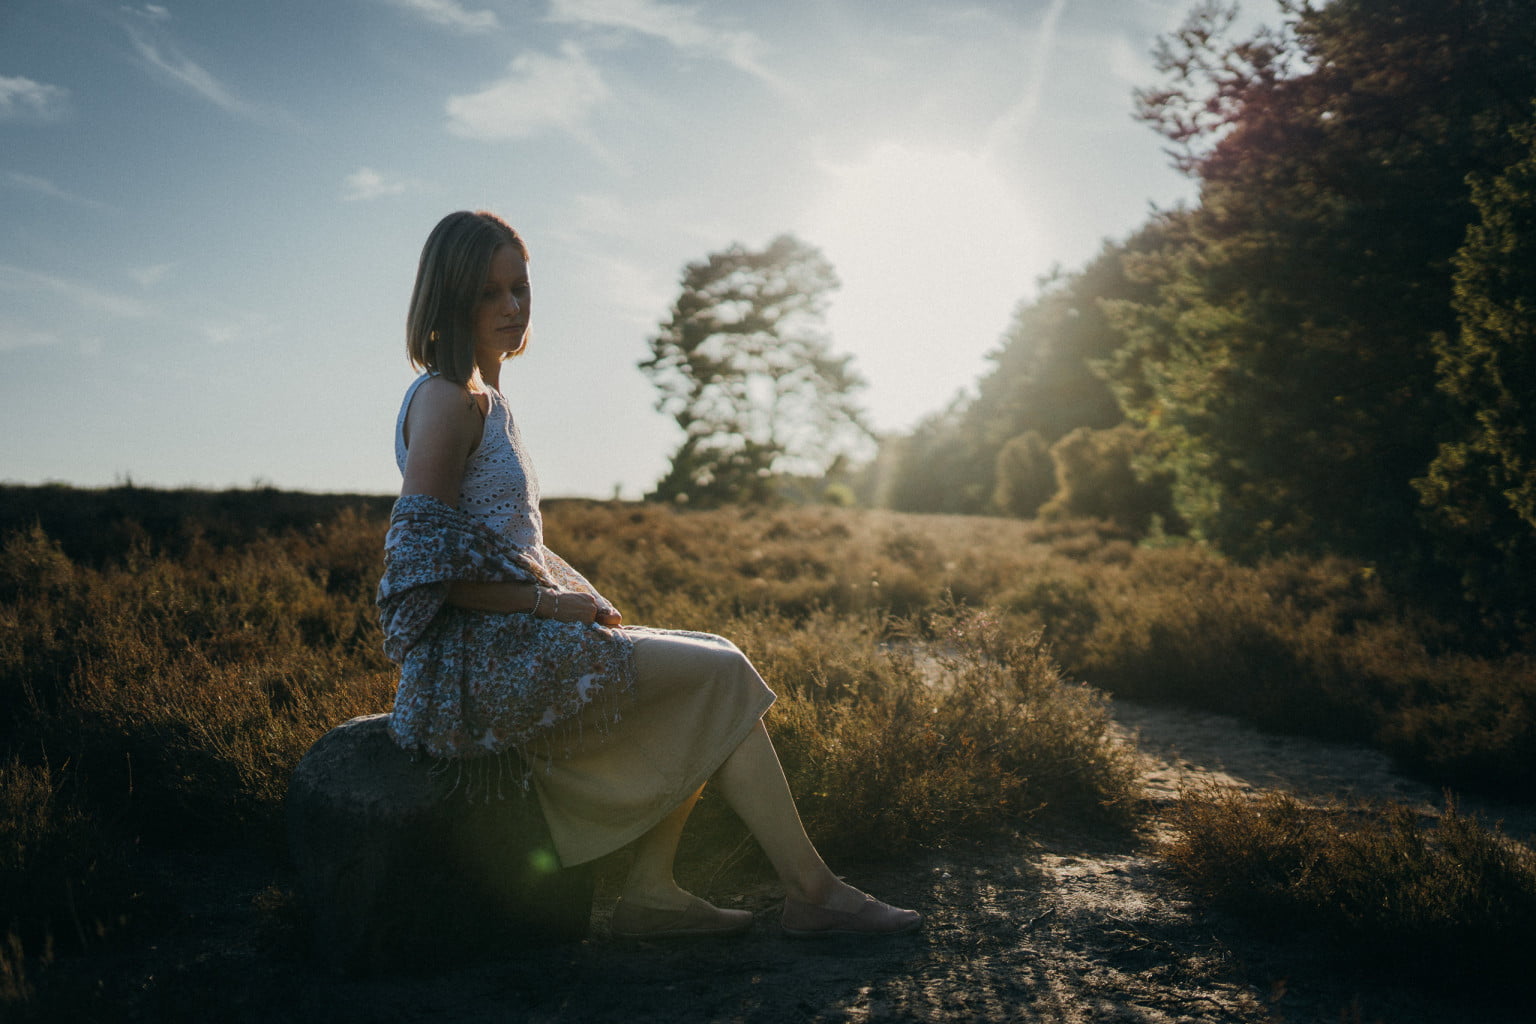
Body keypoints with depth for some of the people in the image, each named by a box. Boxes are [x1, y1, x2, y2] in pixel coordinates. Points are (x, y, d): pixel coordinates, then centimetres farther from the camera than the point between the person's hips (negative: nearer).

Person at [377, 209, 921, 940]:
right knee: (721, 672, -13)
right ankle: (811, 892, -6)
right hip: (483, 661, -10)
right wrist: (548, 599, -17)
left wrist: (578, 594, 7)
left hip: (515, 642, 10)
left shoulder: (483, 398, 17)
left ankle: (650, 891, 2)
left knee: (713, 672, 7)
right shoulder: (445, 401, -12)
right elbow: (424, 561, -20)